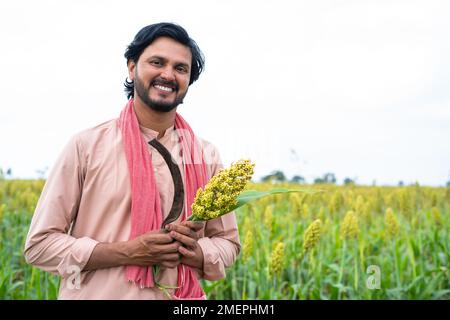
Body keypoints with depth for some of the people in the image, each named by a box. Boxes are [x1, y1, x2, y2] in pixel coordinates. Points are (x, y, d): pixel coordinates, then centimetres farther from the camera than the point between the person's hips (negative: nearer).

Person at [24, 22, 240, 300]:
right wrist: (128, 252, -20)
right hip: (96, 293, -2)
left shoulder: (207, 157, -1)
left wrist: (193, 253, -16)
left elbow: (228, 244, 6)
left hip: (179, 295, 3)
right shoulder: (86, 146, -9)